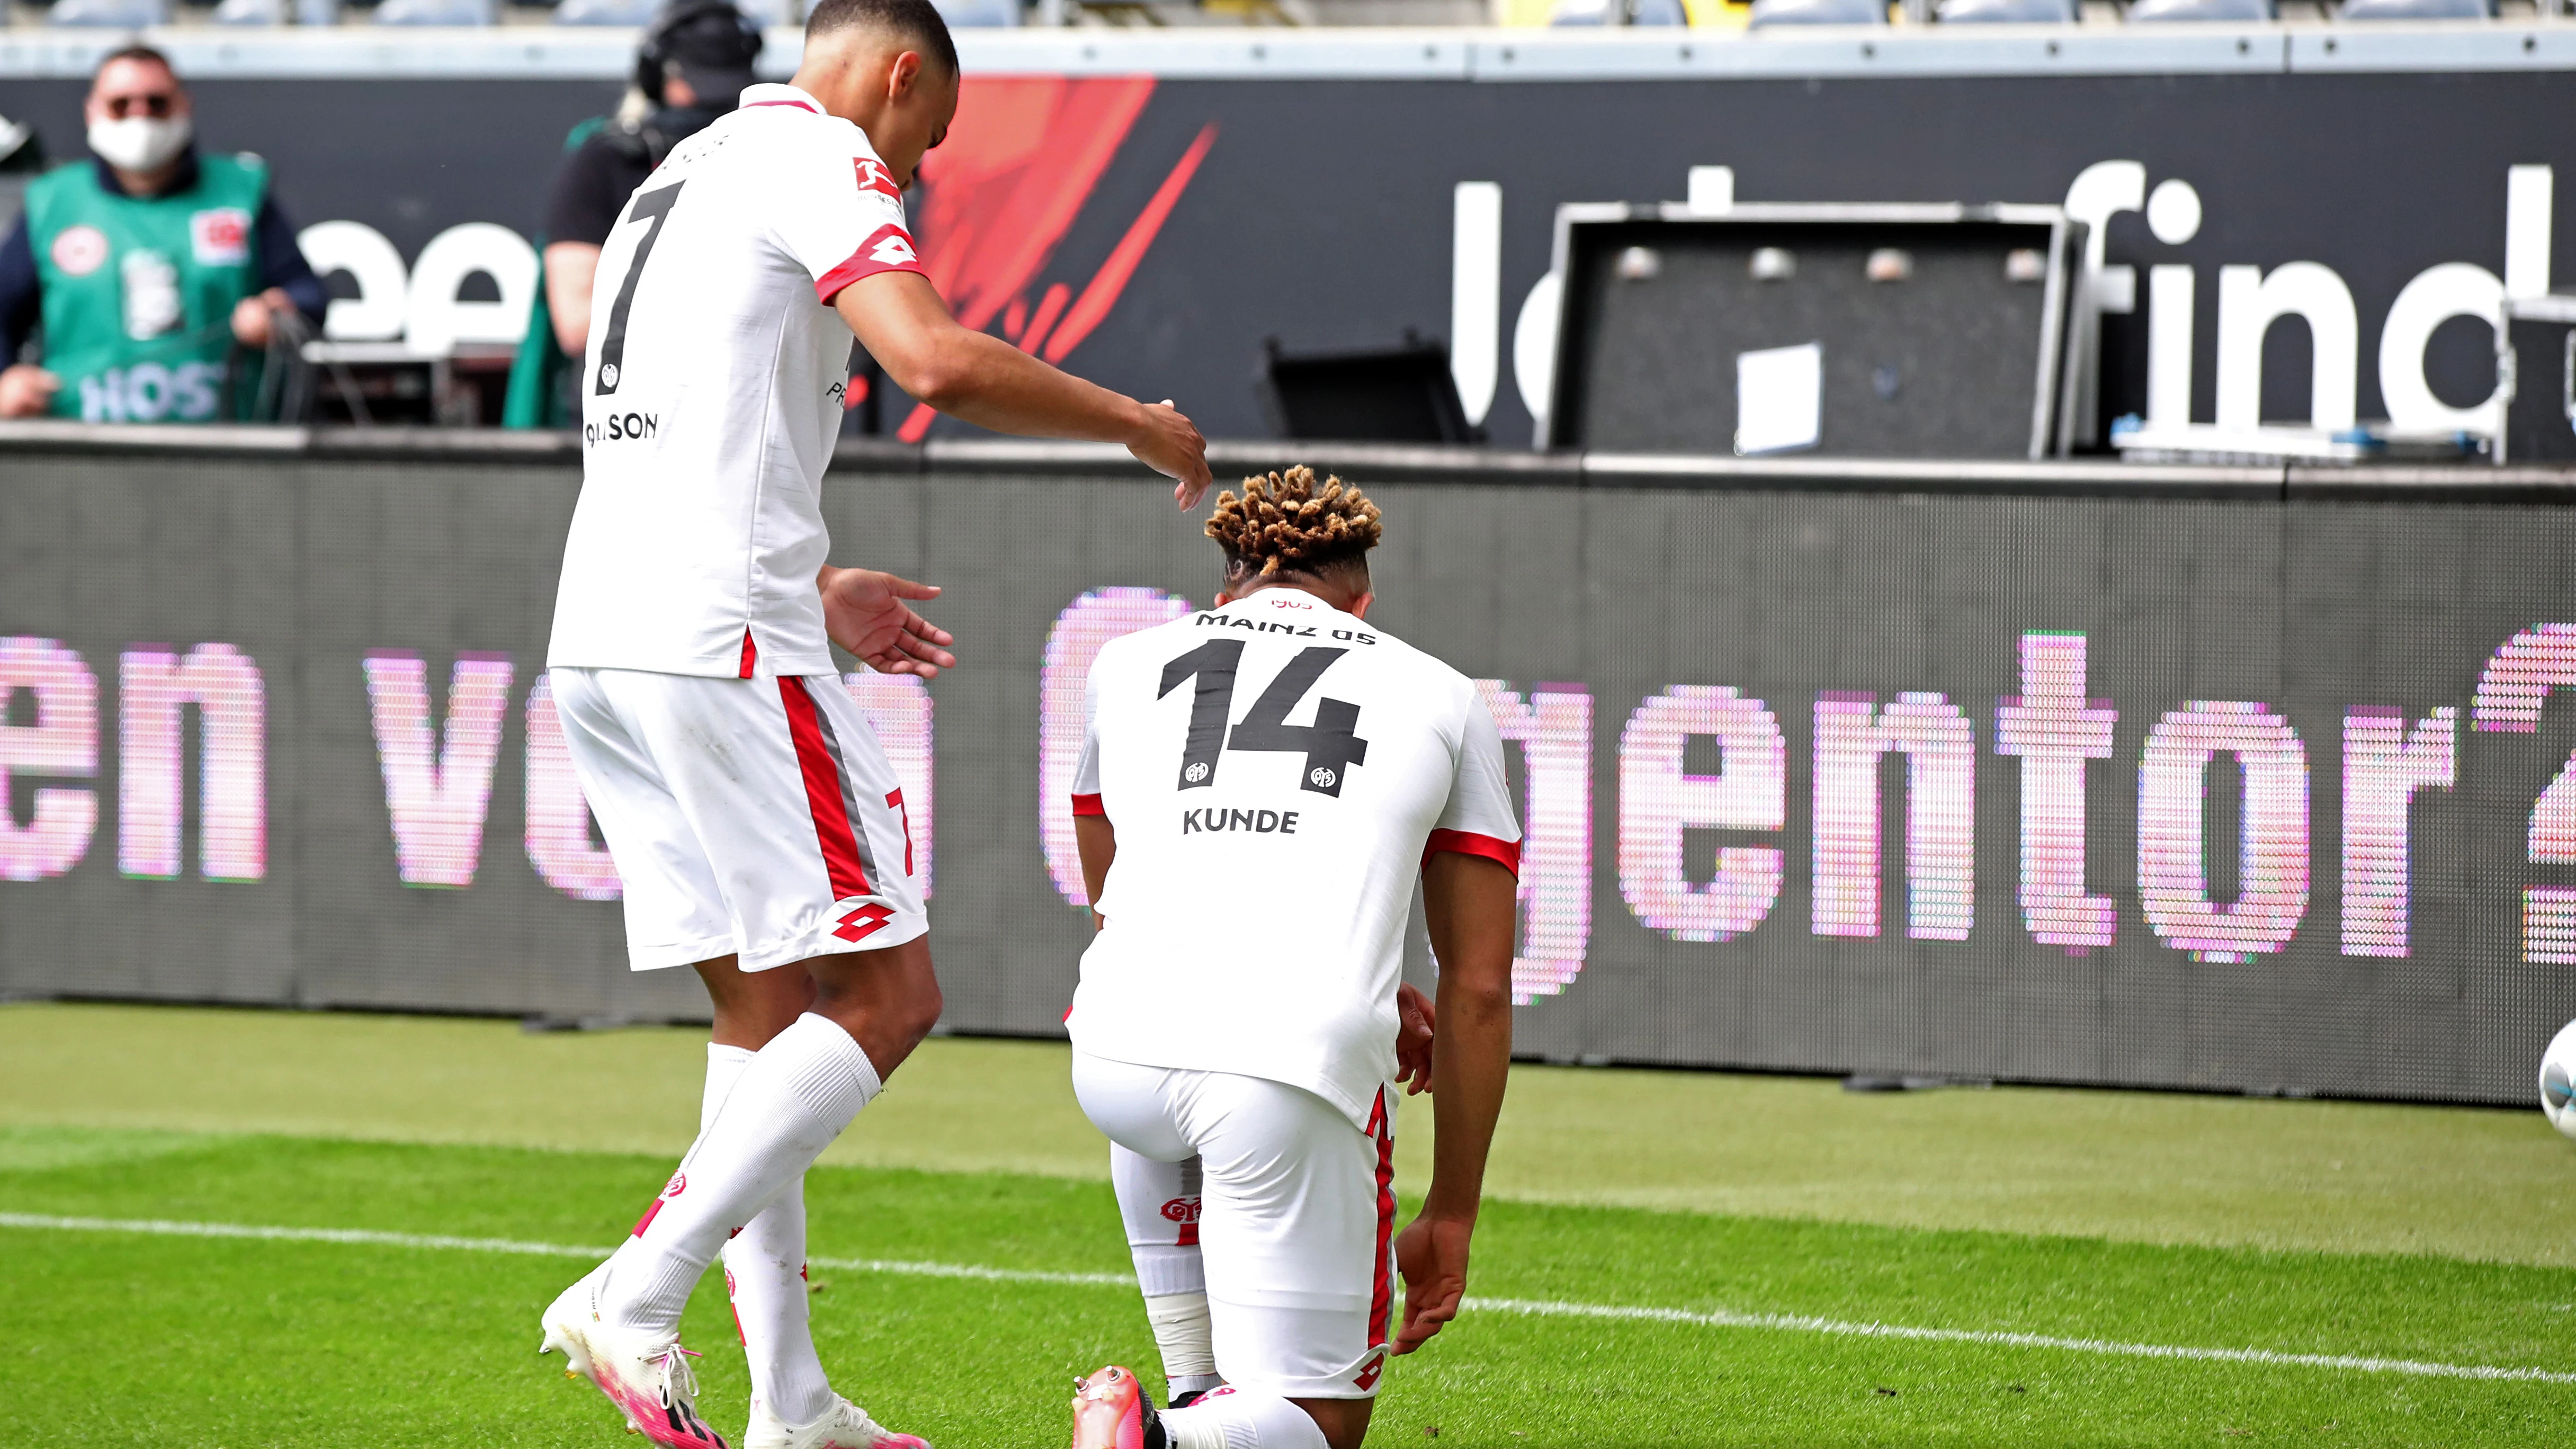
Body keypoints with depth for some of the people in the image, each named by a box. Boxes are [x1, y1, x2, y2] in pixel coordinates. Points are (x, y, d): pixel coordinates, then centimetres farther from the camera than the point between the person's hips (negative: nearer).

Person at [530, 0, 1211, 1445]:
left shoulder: (685, 174, 25)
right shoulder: (820, 158, -3)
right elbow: (937, 362, -19)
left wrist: (818, 592, 36)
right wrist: (1136, 422, -5)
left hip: (598, 642, 10)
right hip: (722, 640, -10)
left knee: (766, 1008, 13)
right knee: (883, 998, -6)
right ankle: (636, 1300, -16)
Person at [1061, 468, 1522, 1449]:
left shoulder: (1127, 664, 26)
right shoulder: (1442, 697, 20)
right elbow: (1479, 989, 17)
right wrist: (1450, 1220, 23)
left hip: (1115, 1064, 3)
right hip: (1301, 1071, -3)